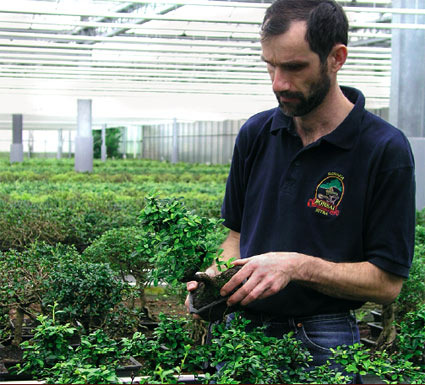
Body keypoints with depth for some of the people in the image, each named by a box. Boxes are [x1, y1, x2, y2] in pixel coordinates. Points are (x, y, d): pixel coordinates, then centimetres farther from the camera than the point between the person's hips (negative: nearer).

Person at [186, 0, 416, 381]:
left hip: (321, 346, -4)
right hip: (241, 329, 4)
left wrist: (298, 266, -24)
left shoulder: (386, 149, -14)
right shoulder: (256, 134, 2)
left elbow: (387, 282, -13)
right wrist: (218, 274, -8)